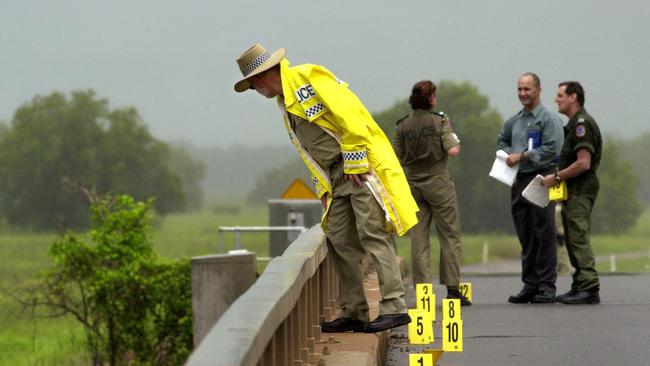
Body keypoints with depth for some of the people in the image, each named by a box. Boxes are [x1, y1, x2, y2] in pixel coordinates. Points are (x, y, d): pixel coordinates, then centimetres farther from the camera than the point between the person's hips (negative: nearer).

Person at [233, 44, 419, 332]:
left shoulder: (307, 77, -9)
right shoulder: (285, 105, 20)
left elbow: (348, 113, -18)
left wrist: (355, 162, -18)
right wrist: (323, 187, 15)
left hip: (363, 166, -9)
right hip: (337, 176, 9)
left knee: (373, 236, -13)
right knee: (339, 241, 4)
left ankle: (394, 307, -15)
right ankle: (353, 313, 7)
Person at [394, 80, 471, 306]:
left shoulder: (403, 126, 3)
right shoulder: (439, 121, -9)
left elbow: (398, 159, 6)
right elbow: (453, 150, -17)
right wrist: (456, 142, 4)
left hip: (413, 183, 4)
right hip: (438, 181, -4)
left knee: (418, 237, 5)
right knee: (449, 236, 3)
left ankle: (421, 288, 1)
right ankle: (452, 287, 1)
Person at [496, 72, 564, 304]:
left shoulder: (549, 119, -5)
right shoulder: (514, 121, 16)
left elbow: (551, 150, -14)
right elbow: (502, 140, 31)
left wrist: (523, 156, -14)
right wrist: (509, 154, 10)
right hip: (518, 181, 7)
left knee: (544, 235, -6)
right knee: (525, 237, 9)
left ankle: (546, 287, -3)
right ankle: (529, 285, 14)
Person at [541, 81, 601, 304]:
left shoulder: (582, 123, -15)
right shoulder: (574, 123, 19)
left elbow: (583, 163, -23)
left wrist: (557, 177, -15)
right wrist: (558, 177, 14)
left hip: (581, 189, -11)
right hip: (573, 190, 11)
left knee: (578, 237, -14)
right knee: (571, 239, 13)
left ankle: (590, 288, -17)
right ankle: (580, 286, 17)